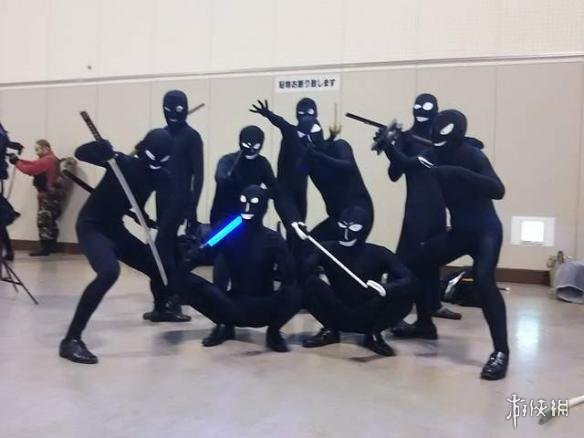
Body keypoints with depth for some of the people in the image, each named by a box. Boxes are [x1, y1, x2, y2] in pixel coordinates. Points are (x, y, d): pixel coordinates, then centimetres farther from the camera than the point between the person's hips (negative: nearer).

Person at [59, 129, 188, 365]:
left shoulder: (159, 176, -2)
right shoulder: (123, 163, -19)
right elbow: (80, 153, -26)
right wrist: (101, 148, -44)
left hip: (114, 228, 7)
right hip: (91, 226, -7)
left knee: (157, 266, 14)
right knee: (109, 272, -33)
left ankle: (160, 310, 47)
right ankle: (71, 340, -29)